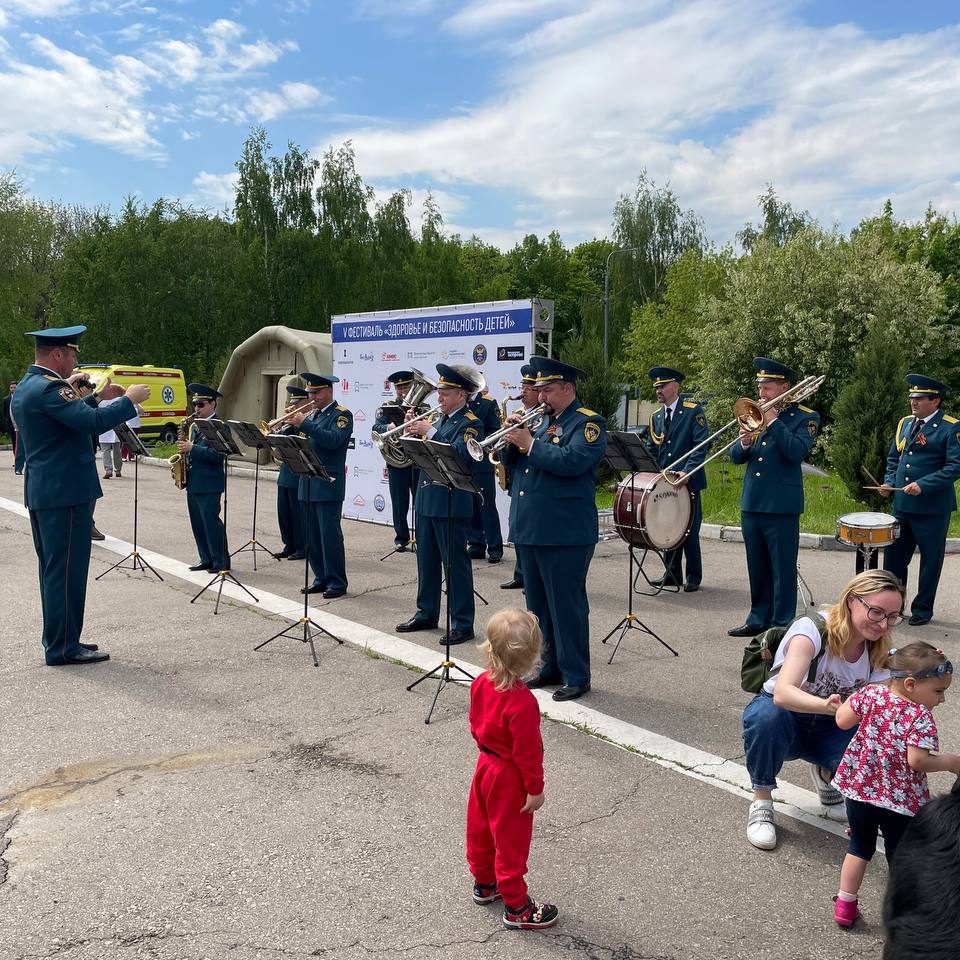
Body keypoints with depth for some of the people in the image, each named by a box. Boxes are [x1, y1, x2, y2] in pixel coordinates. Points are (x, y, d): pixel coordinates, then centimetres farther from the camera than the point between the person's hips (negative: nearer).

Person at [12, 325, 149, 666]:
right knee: (66, 570, -4)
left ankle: (57, 639, 24)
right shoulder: (49, 388, -18)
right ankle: (63, 647, 2)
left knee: (54, 569, 15)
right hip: (66, 491, -11)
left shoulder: (26, 387, 15)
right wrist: (130, 399, -15)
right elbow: (94, 422, -27)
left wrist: (95, 397, 19)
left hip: (41, 491, 11)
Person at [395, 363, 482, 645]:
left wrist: (430, 432, -23)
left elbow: (459, 455, -25)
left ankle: (462, 624, 5)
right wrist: (411, 431, -2)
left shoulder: (470, 424, -9)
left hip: (451, 504, -8)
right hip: (426, 500, 8)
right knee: (426, 561, 16)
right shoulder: (438, 419, 14)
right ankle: (426, 614, 29)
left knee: (455, 564, -2)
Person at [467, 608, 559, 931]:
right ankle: (516, 908, 22)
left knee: (480, 829, 22)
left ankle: (484, 884, 43)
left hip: (485, 766, 7)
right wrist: (535, 789, -13)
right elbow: (527, 751, -25)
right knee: (511, 841, 7)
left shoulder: (480, 684, -10)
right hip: (509, 777, -7)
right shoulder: (522, 702, -33)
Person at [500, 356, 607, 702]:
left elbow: (572, 461, -23)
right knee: (539, 604, 15)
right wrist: (513, 438, -4)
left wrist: (530, 443, -19)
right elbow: (511, 462, 15)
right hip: (528, 528, 8)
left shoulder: (588, 423, -7)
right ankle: (551, 667, 28)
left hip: (565, 532, -8)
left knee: (566, 605, -2)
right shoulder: (540, 420, 16)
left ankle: (576, 676, 9)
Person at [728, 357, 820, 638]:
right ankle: (758, 620, 24)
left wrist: (773, 421, -19)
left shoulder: (805, 417, -2)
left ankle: (782, 625, 7)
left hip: (781, 506, -6)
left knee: (783, 569, 0)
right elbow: (736, 456, 11)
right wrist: (744, 443, -10)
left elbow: (797, 451, -20)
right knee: (757, 568, 14)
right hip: (751, 503, 6)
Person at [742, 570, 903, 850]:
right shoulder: (812, 629, -27)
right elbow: (782, 694, -41)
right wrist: (827, 706, -58)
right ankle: (761, 801, -15)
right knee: (766, 716, -40)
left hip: (827, 731, 5)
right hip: (783, 717, -5)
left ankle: (825, 772, 11)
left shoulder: (878, 654, -9)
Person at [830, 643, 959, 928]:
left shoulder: (871, 693, -7)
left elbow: (842, 721, -3)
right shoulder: (920, 716, -19)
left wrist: (856, 698, 13)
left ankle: (845, 905, 27)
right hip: (900, 800, -4)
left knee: (859, 847, 22)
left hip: (859, 790, 4)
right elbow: (916, 760, -25)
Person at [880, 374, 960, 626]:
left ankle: (922, 610, 19)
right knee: (893, 557, 10)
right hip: (902, 505, 6)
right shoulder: (905, 423, 12)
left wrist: (923, 485, -23)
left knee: (930, 560, 7)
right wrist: (889, 482, 4)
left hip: (932, 508, -6)